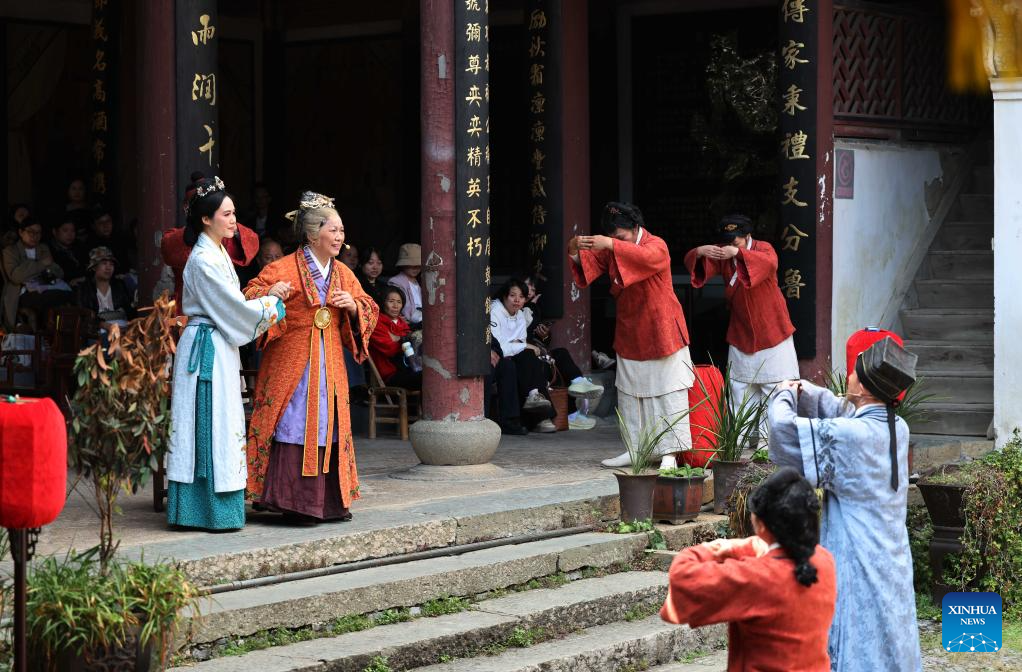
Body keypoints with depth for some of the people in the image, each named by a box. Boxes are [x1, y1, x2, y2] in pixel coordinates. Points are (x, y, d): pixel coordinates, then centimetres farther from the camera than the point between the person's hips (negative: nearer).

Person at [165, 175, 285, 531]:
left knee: (214, 428, 10)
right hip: (208, 350, -10)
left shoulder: (218, 254, 14)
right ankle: (215, 511, -3)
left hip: (219, 350, 10)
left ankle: (196, 508, 14)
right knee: (212, 425, -6)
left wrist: (265, 300, 5)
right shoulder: (204, 260, -16)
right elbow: (236, 310, -16)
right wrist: (271, 301, -2)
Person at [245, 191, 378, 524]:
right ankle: (294, 501, -4)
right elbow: (251, 298, -7)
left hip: (329, 366, 6)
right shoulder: (284, 269, -6)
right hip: (292, 364, -6)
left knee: (328, 429, 8)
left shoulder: (342, 273, 12)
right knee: (295, 428, -8)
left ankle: (330, 502, 15)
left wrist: (353, 306, -5)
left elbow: (368, 311, 17)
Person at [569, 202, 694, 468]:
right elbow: (589, 263, -3)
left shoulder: (657, 246, -15)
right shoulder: (612, 250, 5)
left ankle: (670, 451, -4)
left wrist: (612, 245, -50)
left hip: (661, 331, -7)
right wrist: (575, 251, -26)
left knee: (669, 391, -6)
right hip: (630, 334, 7)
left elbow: (645, 257, -38)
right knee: (629, 392, 10)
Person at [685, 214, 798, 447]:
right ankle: (740, 435, 10)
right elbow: (690, 262, -11)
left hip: (771, 330, -4)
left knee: (773, 385, -2)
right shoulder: (722, 254, -1)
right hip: (740, 334, 4)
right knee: (740, 387, 6)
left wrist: (739, 253, -49)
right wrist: (700, 252, -35)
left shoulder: (763, 249, -12)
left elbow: (769, 263, -36)